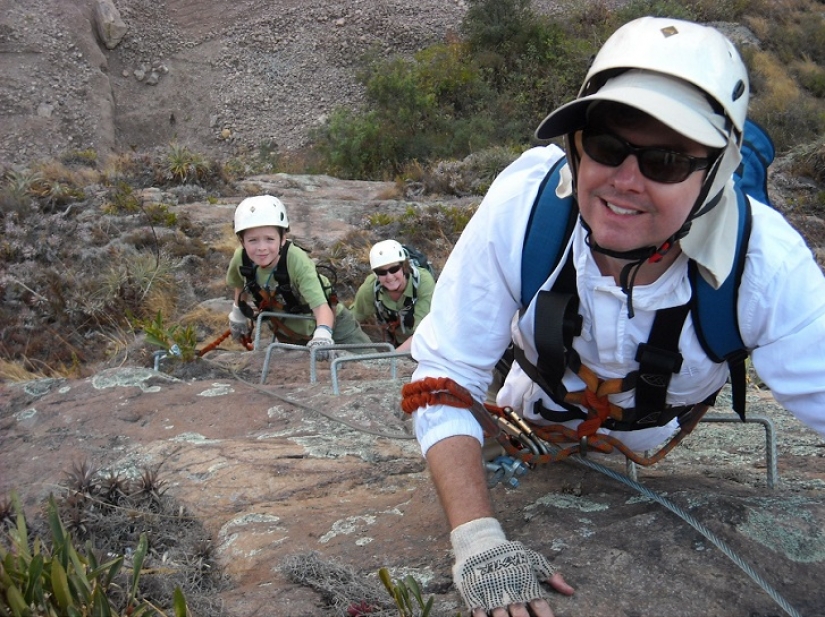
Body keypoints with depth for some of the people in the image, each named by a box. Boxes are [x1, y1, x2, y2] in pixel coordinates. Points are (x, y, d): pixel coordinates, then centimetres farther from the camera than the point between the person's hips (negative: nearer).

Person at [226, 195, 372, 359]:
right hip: (289, 336, 4)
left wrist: (322, 336, -59)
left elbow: (321, 305, -43)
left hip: (332, 325, -3)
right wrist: (238, 314, 9)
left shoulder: (296, 260, -33)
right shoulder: (241, 259, -21)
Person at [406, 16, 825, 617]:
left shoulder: (767, 263, -37)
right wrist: (477, 539, -42)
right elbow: (442, 377, -33)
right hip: (537, 422, -1)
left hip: (653, 443, 1)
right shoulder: (518, 208, -39)